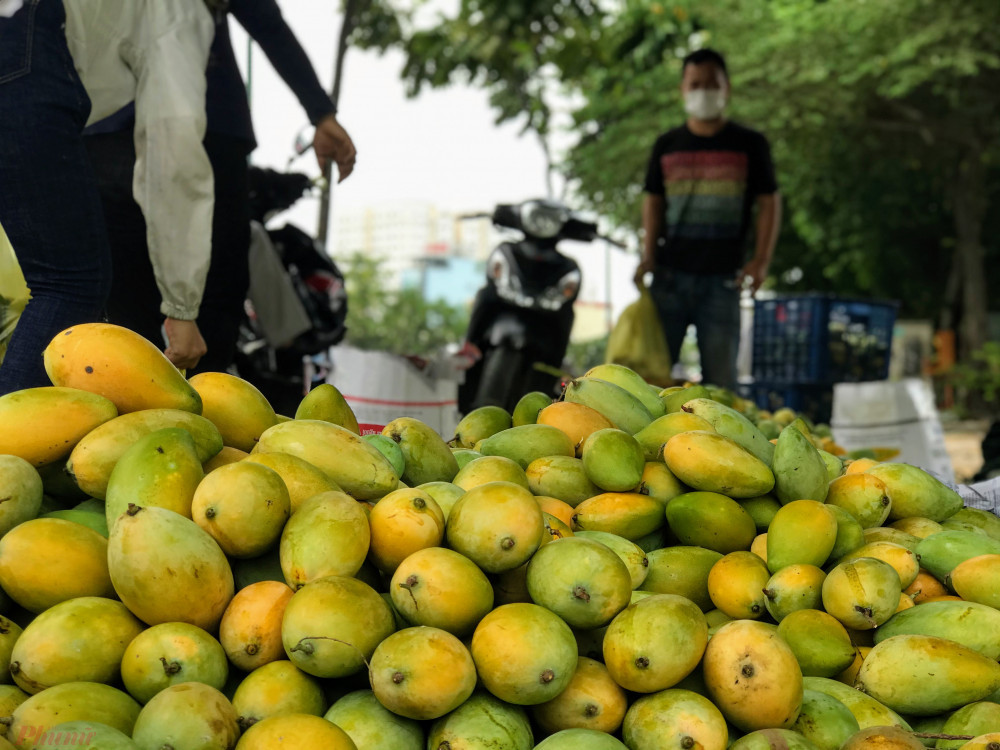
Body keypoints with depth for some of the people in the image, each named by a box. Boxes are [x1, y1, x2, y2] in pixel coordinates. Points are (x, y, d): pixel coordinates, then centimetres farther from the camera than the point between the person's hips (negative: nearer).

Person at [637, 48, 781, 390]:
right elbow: (653, 201, 13)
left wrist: (761, 260, -8)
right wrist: (648, 255, -1)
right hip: (670, 274, 2)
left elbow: (769, 202, 4)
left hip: (722, 277, -2)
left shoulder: (749, 144, 4)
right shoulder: (667, 145, 10)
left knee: (720, 376, 3)